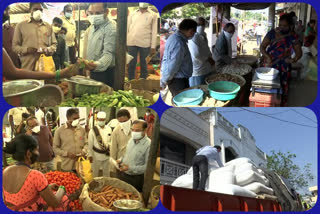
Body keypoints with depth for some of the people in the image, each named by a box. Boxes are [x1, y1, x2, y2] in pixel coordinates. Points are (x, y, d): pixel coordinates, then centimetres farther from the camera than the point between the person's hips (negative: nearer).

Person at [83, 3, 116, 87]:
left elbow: (108, 53, -28)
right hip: (93, 71, 8)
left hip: (105, 73, -8)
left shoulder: (111, 29, -19)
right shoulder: (92, 26, 9)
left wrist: (97, 65, -45)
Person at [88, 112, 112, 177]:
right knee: (95, 173, 8)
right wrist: (90, 155, -7)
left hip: (107, 155, 4)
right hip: (96, 155, -3)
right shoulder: (93, 130, -10)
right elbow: (90, 144, -7)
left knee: (106, 173, 16)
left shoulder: (109, 129, 0)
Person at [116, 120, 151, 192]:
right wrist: (120, 160, 1)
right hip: (123, 174, 6)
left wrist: (130, 168, -27)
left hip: (136, 178, -6)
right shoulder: (131, 140, 2)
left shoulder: (148, 144, -21)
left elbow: (147, 166, -24)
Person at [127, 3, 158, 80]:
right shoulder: (132, 14, 11)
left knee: (143, 64, 5)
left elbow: (154, 31, 3)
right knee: (131, 63, 5)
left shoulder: (153, 15, 5)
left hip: (145, 44, -1)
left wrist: (153, 46, -2)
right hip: (131, 43, 1)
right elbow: (127, 28, 12)